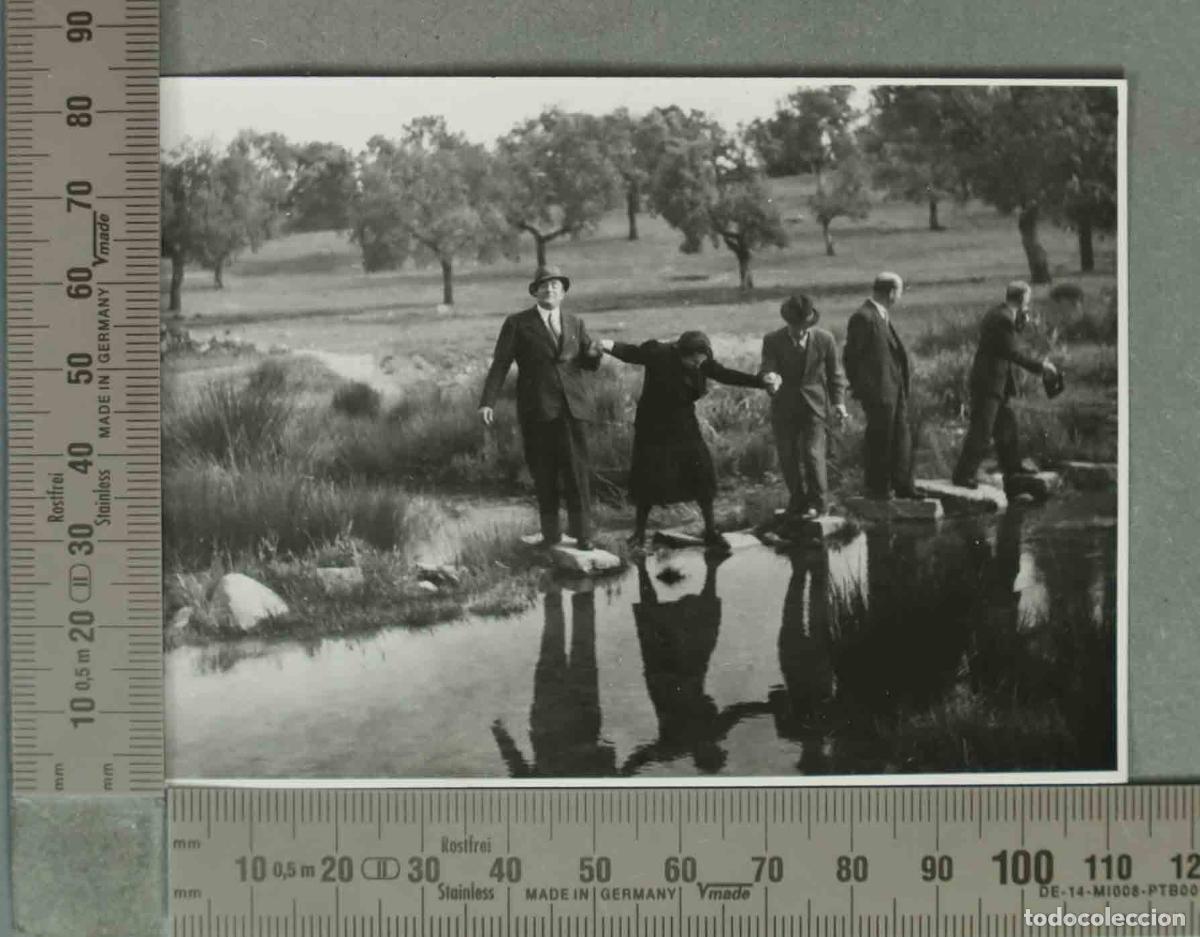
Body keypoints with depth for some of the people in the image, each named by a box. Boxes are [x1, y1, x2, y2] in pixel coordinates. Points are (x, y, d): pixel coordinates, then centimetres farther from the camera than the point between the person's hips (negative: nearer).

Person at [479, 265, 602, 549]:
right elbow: (500, 364, -2)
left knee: (577, 471, -3)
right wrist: (488, 402, -12)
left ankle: (582, 534, 3)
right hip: (536, 408, -2)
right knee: (544, 473, 4)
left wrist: (594, 352, -13)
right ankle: (550, 533, 14)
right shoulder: (517, 323, 3)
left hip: (572, 406, 2)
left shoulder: (575, 324, 14)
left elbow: (591, 362, 12)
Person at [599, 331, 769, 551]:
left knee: (702, 474, -3)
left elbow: (726, 375, -5)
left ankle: (711, 531, 10)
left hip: (684, 428, 4)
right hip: (654, 429, -4)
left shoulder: (701, 363, -8)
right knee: (648, 480, -1)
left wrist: (761, 382, -14)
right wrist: (609, 345, -42)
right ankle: (639, 532, 19)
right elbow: (631, 353, -21)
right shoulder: (658, 354, -20)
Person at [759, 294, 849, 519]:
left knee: (812, 453, -10)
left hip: (814, 405, -1)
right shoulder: (772, 341, -8)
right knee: (787, 456, 5)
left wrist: (838, 402, -5)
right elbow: (767, 369, -14)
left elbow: (835, 373, 4)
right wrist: (770, 378, -39)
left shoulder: (825, 340, -6)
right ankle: (798, 499, 24)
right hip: (784, 407, 2)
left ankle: (816, 502, 6)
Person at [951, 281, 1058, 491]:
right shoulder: (1003, 318, -19)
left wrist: (1021, 318, 9)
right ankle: (963, 475, -1)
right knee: (981, 430, -6)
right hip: (989, 383, -10)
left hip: (998, 383, 10)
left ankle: (1013, 473, 26)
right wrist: (1039, 365, -11)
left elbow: (1010, 347, 16)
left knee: (1007, 426, 17)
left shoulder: (997, 314, 11)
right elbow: (1012, 352, -19)